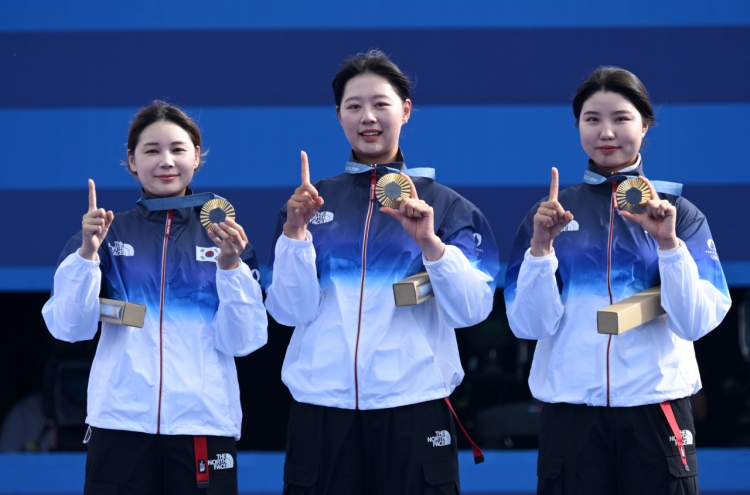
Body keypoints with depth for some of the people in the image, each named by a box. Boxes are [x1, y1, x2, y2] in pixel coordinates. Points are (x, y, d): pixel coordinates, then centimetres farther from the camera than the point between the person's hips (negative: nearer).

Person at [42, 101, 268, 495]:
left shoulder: (225, 236, 6)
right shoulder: (108, 234, 6)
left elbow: (241, 341, -1)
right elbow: (69, 328, -2)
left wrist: (231, 265, -14)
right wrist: (87, 253, -14)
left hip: (204, 423, 0)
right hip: (121, 423, 0)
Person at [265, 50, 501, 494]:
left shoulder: (444, 204, 5)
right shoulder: (311, 202, 9)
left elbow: (471, 310, -5)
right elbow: (290, 311, 0)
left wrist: (429, 242, -18)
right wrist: (294, 233, -13)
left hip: (414, 406, -1)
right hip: (322, 407, 1)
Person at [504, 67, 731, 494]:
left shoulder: (680, 213, 3)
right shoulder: (552, 212, 5)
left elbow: (697, 322, -7)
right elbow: (529, 324, -2)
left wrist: (669, 242, -18)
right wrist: (540, 245, -15)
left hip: (656, 407, 0)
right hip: (571, 409, 0)